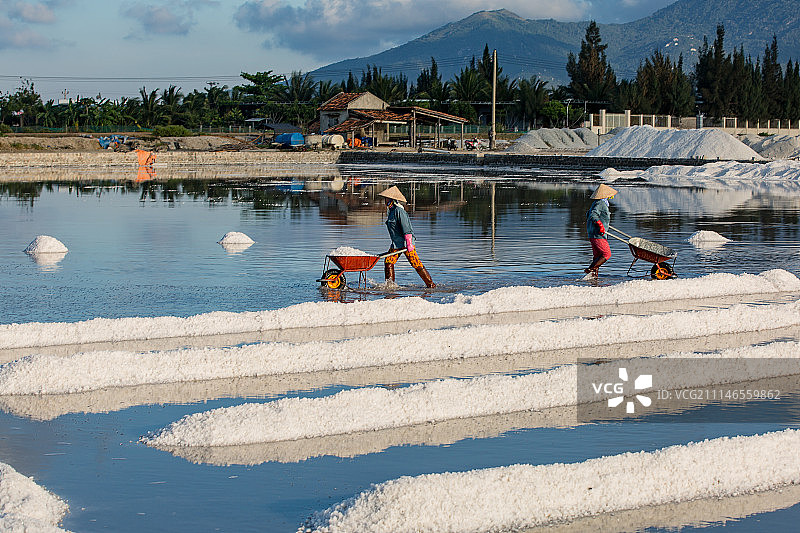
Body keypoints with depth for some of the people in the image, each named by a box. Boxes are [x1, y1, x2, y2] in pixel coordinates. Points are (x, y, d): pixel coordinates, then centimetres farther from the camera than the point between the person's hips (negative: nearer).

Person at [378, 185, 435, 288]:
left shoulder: (399, 210, -16)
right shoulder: (391, 210, 14)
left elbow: (406, 228, -21)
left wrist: (409, 244, -25)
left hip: (405, 242, -9)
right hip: (396, 243, 9)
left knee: (416, 264, -7)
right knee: (388, 262, 0)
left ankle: (431, 284, -2)